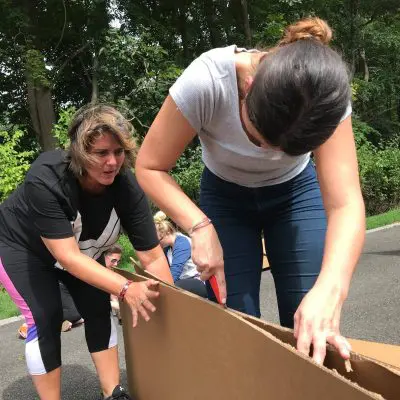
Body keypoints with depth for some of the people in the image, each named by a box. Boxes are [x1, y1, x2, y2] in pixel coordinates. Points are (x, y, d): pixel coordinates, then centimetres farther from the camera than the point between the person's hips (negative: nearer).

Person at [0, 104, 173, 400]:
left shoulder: (126, 186, -29)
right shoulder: (45, 180, -40)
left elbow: (153, 257, -24)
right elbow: (68, 256, -41)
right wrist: (126, 289, -51)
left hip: (82, 248, 4)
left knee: (98, 308, -3)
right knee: (46, 318, -15)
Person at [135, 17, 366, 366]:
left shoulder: (325, 99, -31)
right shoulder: (206, 81, -35)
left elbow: (345, 202, -36)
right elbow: (149, 167, -23)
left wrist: (329, 290, -53)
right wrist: (200, 227, -37)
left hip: (296, 192, 1)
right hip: (224, 196, 0)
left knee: (314, 337, -7)